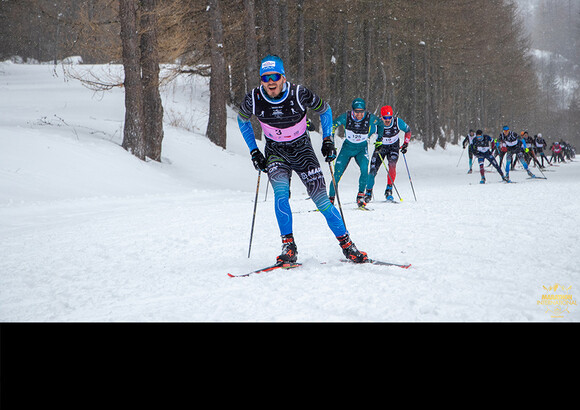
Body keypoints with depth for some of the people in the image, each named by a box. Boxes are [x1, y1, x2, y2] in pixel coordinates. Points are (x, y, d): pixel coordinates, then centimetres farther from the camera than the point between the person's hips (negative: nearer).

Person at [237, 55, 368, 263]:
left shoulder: (299, 94, -22)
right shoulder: (254, 99, -18)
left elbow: (325, 110, -1)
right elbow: (242, 120, 6)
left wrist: (327, 139, -7)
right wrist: (254, 151, 3)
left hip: (302, 150, -1)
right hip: (275, 153, 1)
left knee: (322, 201, -8)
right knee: (281, 194, -26)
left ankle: (347, 245, 6)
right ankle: (289, 247, -17)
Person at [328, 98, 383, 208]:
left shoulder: (370, 118, -19)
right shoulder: (345, 117, -21)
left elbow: (380, 124, 3)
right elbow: (332, 126, -6)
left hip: (362, 148, 0)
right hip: (348, 146, 0)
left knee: (364, 170, -24)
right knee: (337, 173, -11)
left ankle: (360, 196, -7)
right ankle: (331, 198, 4)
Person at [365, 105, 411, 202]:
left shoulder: (398, 122, -22)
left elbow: (408, 130, -3)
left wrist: (405, 144, -9)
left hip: (393, 147, 0)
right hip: (380, 147, 0)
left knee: (392, 165, -26)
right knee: (373, 169, -8)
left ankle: (389, 190, -16)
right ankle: (368, 192, 11)